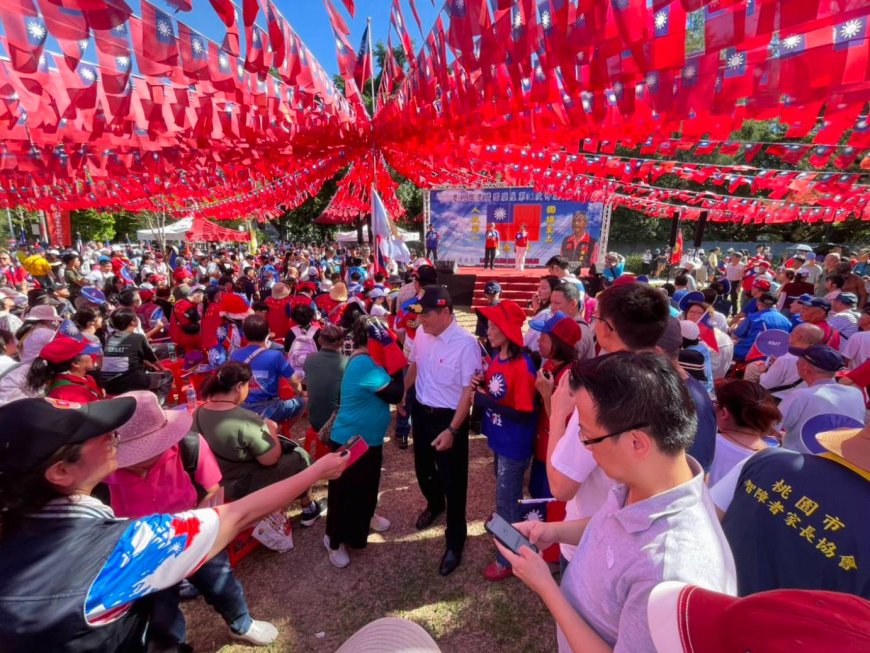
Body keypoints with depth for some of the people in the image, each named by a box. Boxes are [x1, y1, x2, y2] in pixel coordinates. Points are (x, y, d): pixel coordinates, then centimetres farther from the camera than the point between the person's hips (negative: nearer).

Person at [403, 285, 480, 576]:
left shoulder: (466, 343, -25)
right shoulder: (422, 333, -6)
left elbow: (468, 390, -21)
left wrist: (452, 430, -22)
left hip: (449, 418, -6)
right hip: (421, 411, 6)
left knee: (453, 482, 9)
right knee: (423, 468, 26)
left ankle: (455, 542, 32)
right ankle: (434, 505, 58)